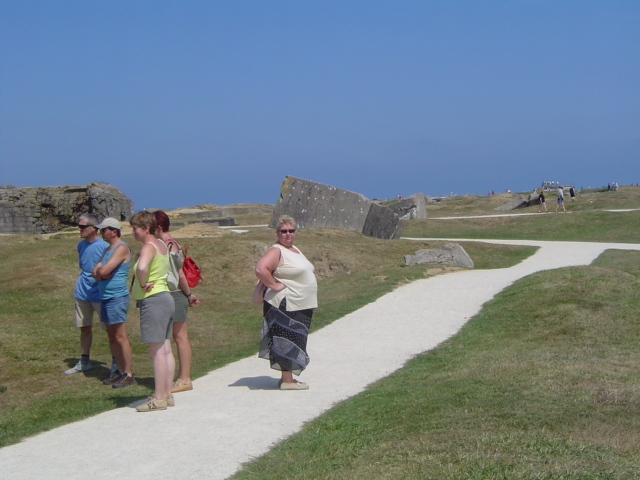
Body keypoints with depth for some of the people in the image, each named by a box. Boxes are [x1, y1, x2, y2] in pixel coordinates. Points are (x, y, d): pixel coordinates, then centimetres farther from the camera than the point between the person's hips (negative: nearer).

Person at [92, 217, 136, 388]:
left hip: (117, 297, -9)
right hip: (105, 297, 9)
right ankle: (120, 371, 16)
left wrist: (100, 271, 1)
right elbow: (96, 273, 10)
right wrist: (101, 273, -10)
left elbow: (104, 271, -19)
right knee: (112, 337, 11)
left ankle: (128, 374, -4)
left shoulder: (122, 248, -12)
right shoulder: (108, 249, 18)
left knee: (120, 337, -7)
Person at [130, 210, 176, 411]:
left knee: (157, 351, -6)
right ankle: (167, 394, 17)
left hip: (152, 300, -10)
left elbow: (141, 268, -35)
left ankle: (159, 398, -2)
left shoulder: (148, 247, -15)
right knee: (165, 350, 11)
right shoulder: (161, 245, 15)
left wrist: (143, 284, -18)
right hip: (165, 297, 10)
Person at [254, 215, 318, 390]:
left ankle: (287, 378, 20)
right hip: (285, 305, -10)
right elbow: (260, 269, -28)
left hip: (300, 306, 10)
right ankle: (287, 380, -4)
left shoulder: (295, 249, 16)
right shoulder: (276, 251, -13)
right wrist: (275, 285, -21)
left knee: (294, 341, 13)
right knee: (287, 342, -7)